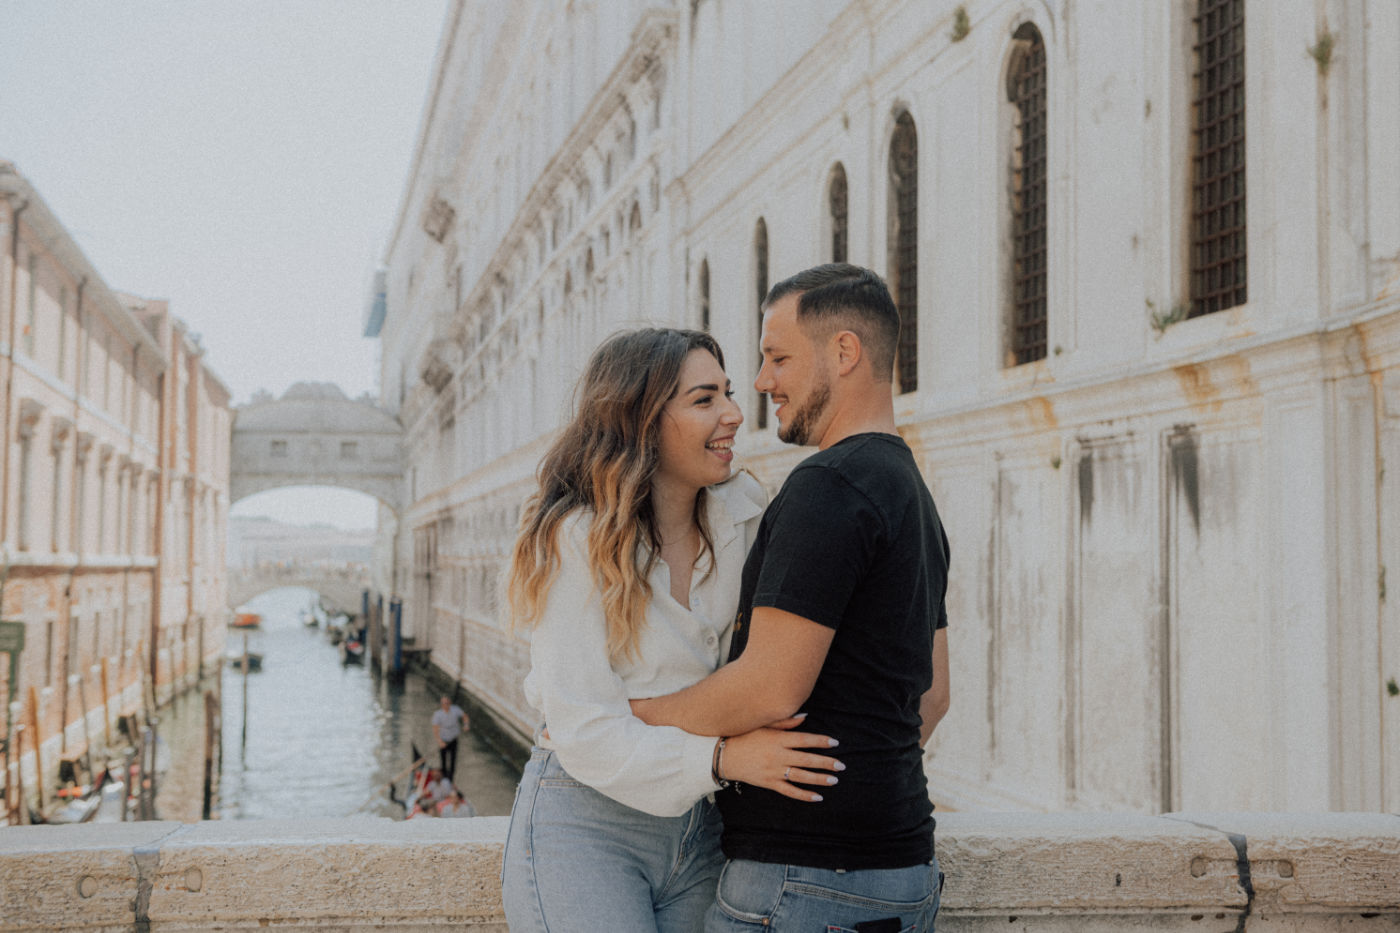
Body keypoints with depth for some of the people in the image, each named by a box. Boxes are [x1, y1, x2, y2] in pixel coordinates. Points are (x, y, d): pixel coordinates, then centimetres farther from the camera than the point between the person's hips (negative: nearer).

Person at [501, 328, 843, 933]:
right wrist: (722, 757, -30)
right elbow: (584, 731, -19)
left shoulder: (743, 510, 2)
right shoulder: (578, 539, -14)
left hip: (696, 827, 6)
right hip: (583, 820, -5)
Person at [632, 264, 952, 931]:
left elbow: (772, 687, -21)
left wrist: (615, 719, -9)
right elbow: (931, 693, 21)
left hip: (810, 877, -10)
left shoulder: (831, 484, -15)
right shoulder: (911, 491, 17)